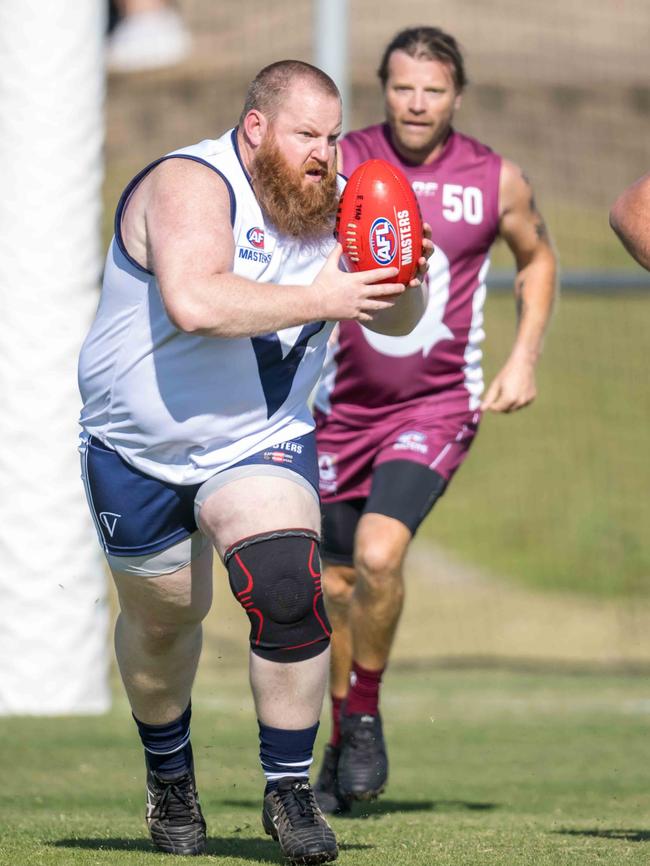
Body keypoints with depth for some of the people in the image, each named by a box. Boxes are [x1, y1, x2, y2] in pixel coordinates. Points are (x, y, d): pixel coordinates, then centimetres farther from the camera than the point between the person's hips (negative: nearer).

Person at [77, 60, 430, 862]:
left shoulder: (325, 206, -1)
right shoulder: (191, 186, -21)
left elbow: (397, 321, 8)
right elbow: (194, 303, -39)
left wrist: (401, 278, -15)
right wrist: (321, 300, -35)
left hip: (262, 443, 3)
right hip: (139, 449, -3)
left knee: (287, 591, -22)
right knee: (161, 619, 15)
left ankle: (289, 791, -10)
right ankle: (169, 775, 43)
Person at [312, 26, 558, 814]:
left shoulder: (496, 181, -4)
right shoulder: (336, 166, -6)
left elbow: (537, 258, 15)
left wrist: (524, 357, 5)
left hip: (438, 406, -2)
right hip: (343, 403, 2)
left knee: (378, 554, -24)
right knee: (337, 582, 9)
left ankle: (365, 715, -2)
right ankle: (342, 746, 28)